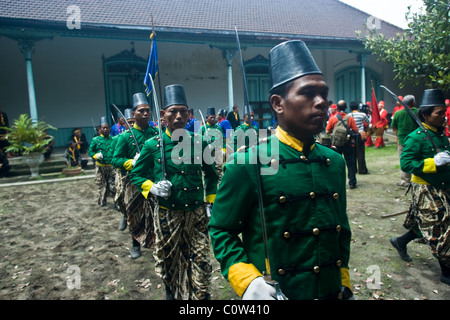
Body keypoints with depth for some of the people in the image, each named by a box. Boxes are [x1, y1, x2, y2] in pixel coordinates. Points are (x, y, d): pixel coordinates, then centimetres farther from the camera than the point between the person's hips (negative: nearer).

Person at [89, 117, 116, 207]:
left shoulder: (113, 140, 0)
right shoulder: (95, 140, 0)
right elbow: (90, 151, 4)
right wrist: (96, 155, -15)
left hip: (111, 166, -1)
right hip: (100, 166, 1)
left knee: (113, 184, 2)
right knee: (101, 184, 12)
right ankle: (102, 200, 29)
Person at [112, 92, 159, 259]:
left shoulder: (157, 133, 3)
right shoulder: (125, 136, -2)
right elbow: (115, 160, -3)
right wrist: (132, 162, -21)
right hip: (134, 182, 0)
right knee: (134, 215, 12)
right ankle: (135, 244, 35)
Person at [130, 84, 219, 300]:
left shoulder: (198, 142, -1)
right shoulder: (153, 145, -5)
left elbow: (211, 175, 11)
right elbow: (136, 174, 5)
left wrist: (211, 202, 4)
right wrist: (152, 188, -14)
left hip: (196, 213, 0)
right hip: (167, 214, 0)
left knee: (201, 261, 4)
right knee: (168, 260, 18)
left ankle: (201, 296, 26)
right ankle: (171, 293, 45)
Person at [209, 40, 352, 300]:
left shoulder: (335, 162, 0)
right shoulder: (246, 163, -17)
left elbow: (342, 228, 10)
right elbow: (221, 230, -10)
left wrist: (344, 283, 12)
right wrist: (247, 281, -22)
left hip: (331, 292, 5)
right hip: (275, 293, -5)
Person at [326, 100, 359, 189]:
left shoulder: (332, 119, -6)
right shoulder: (350, 118, -7)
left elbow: (327, 131, -5)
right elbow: (356, 131, -7)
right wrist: (349, 131, 12)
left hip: (336, 144, 0)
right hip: (348, 144, 0)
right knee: (350, 163, 7)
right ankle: (352, 183, 9)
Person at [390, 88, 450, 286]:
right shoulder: (416, 138, -18)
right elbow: (405, 163, -25)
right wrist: (434, 162, -28)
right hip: (426, 190, -8)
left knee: (425, 224, 19)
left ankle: (400, 242, 41)